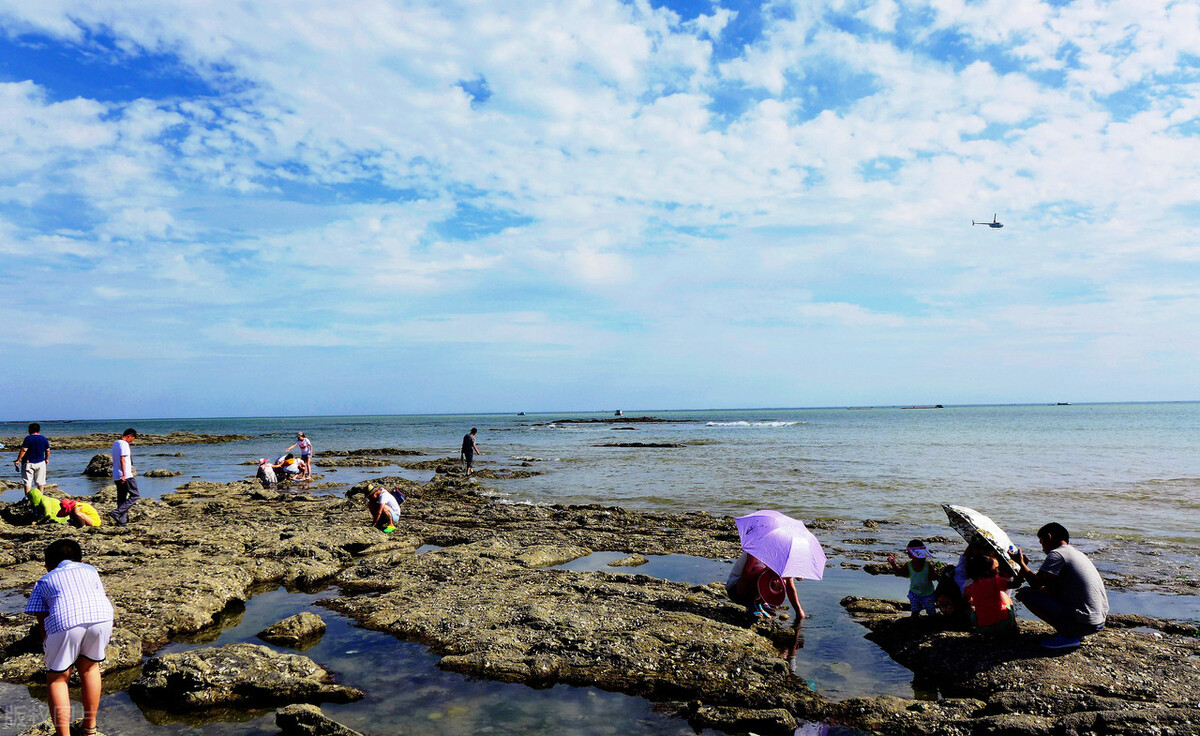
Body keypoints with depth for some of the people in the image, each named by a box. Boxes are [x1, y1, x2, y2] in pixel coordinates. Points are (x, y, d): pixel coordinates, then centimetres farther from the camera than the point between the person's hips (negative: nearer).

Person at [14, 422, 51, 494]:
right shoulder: (44, 439, 4)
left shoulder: (28, 438, -10)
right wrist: (47, 459, 24)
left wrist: (18, 460, -10)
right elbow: (47, 450, 10)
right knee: (40, 481, 11)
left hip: (28, 462, -4)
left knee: (27, 481, 0)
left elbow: (24, 450, -16)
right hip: (40, 463, 4)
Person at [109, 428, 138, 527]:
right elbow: (122, 459, -19)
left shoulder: (115, 443, 17)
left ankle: (121, 521, 8)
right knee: (135, 495, -3)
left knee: (121, 498, 10)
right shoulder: (124, 444, -11)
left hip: (116, 476, 10)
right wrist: (124, 475, -21)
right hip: (126, 476, -10)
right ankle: (117, 513, -14)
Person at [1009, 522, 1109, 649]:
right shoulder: (1077, 553, 19)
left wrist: (1020, 562, 1)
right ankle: (1075, 633, 12)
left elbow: (1036, 584, -13)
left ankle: (1067, 635, -7)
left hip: (1083, 623, -9)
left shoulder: (1057, 554, -10)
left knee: (1026, 594, -7)